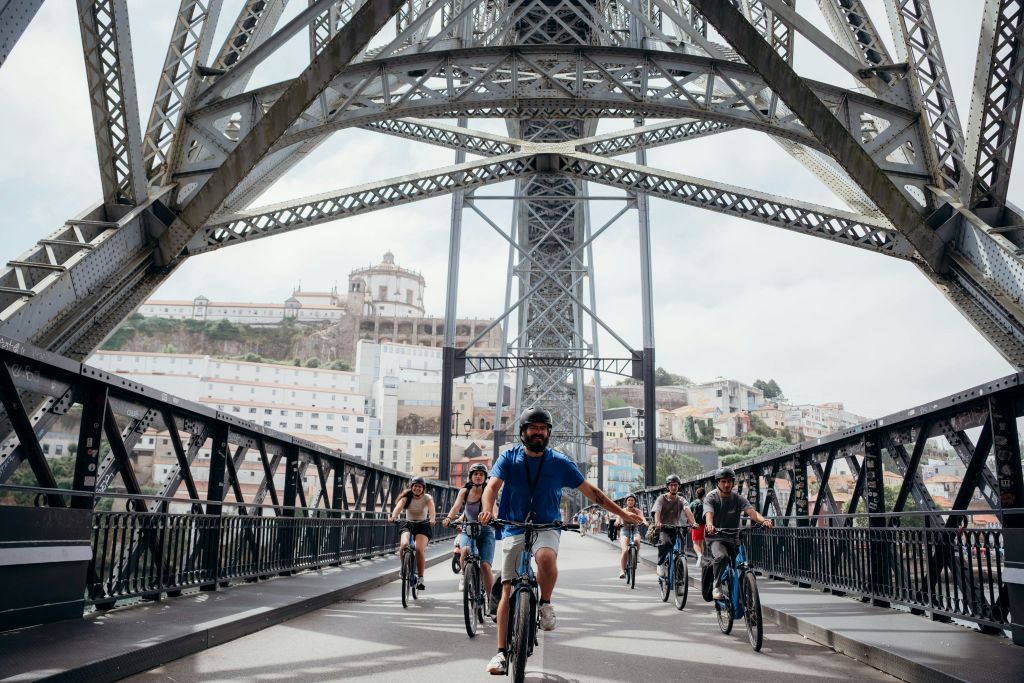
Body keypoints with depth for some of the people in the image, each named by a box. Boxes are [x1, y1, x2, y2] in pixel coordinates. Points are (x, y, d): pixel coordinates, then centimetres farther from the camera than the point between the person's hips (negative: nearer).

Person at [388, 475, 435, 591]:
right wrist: (393, 516, -46)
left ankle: (420, 578, -8)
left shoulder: (427, 498, -7)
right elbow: (399, 506, -25)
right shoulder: (406, 497, -5)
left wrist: (432, 519, -48)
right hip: (408, 525, 1)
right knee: (404, 545, -26)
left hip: (423, 526, -1)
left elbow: (431, 508, -27)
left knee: (419, 549, -23)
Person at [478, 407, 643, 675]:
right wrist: (487, 510, -35)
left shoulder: (559, 463, 1)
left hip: (546, 527, -1)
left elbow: (590, 490, 5)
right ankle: (501, 652, 9)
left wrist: (622, 513, 2)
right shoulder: (509, 458, 1)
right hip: (514, 529, 1)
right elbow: (492, 485, -13)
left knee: (547, 558, -35)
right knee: (508, 590, -2)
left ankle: (545, 604, -6)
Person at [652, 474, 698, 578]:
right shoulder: (662, 498, -2)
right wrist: (657, 522, -40)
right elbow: (657, 511, -18)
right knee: (665, 542, -31)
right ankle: (661, 564, -10)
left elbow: (687, 511, -14)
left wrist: (693, 522, -34)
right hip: (663, 528, -3)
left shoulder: (681, 500, 4)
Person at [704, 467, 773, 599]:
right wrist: (710, 525, -49)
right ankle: (717, 587, -16)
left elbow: (751, 511, -15)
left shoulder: (738, 499, 4)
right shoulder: (711, 498, -5)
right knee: (722, 557, -33)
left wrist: (764, 520, -37)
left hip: (732, 539, 4)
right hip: (715, 538, -4)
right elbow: (709, 514, -24)